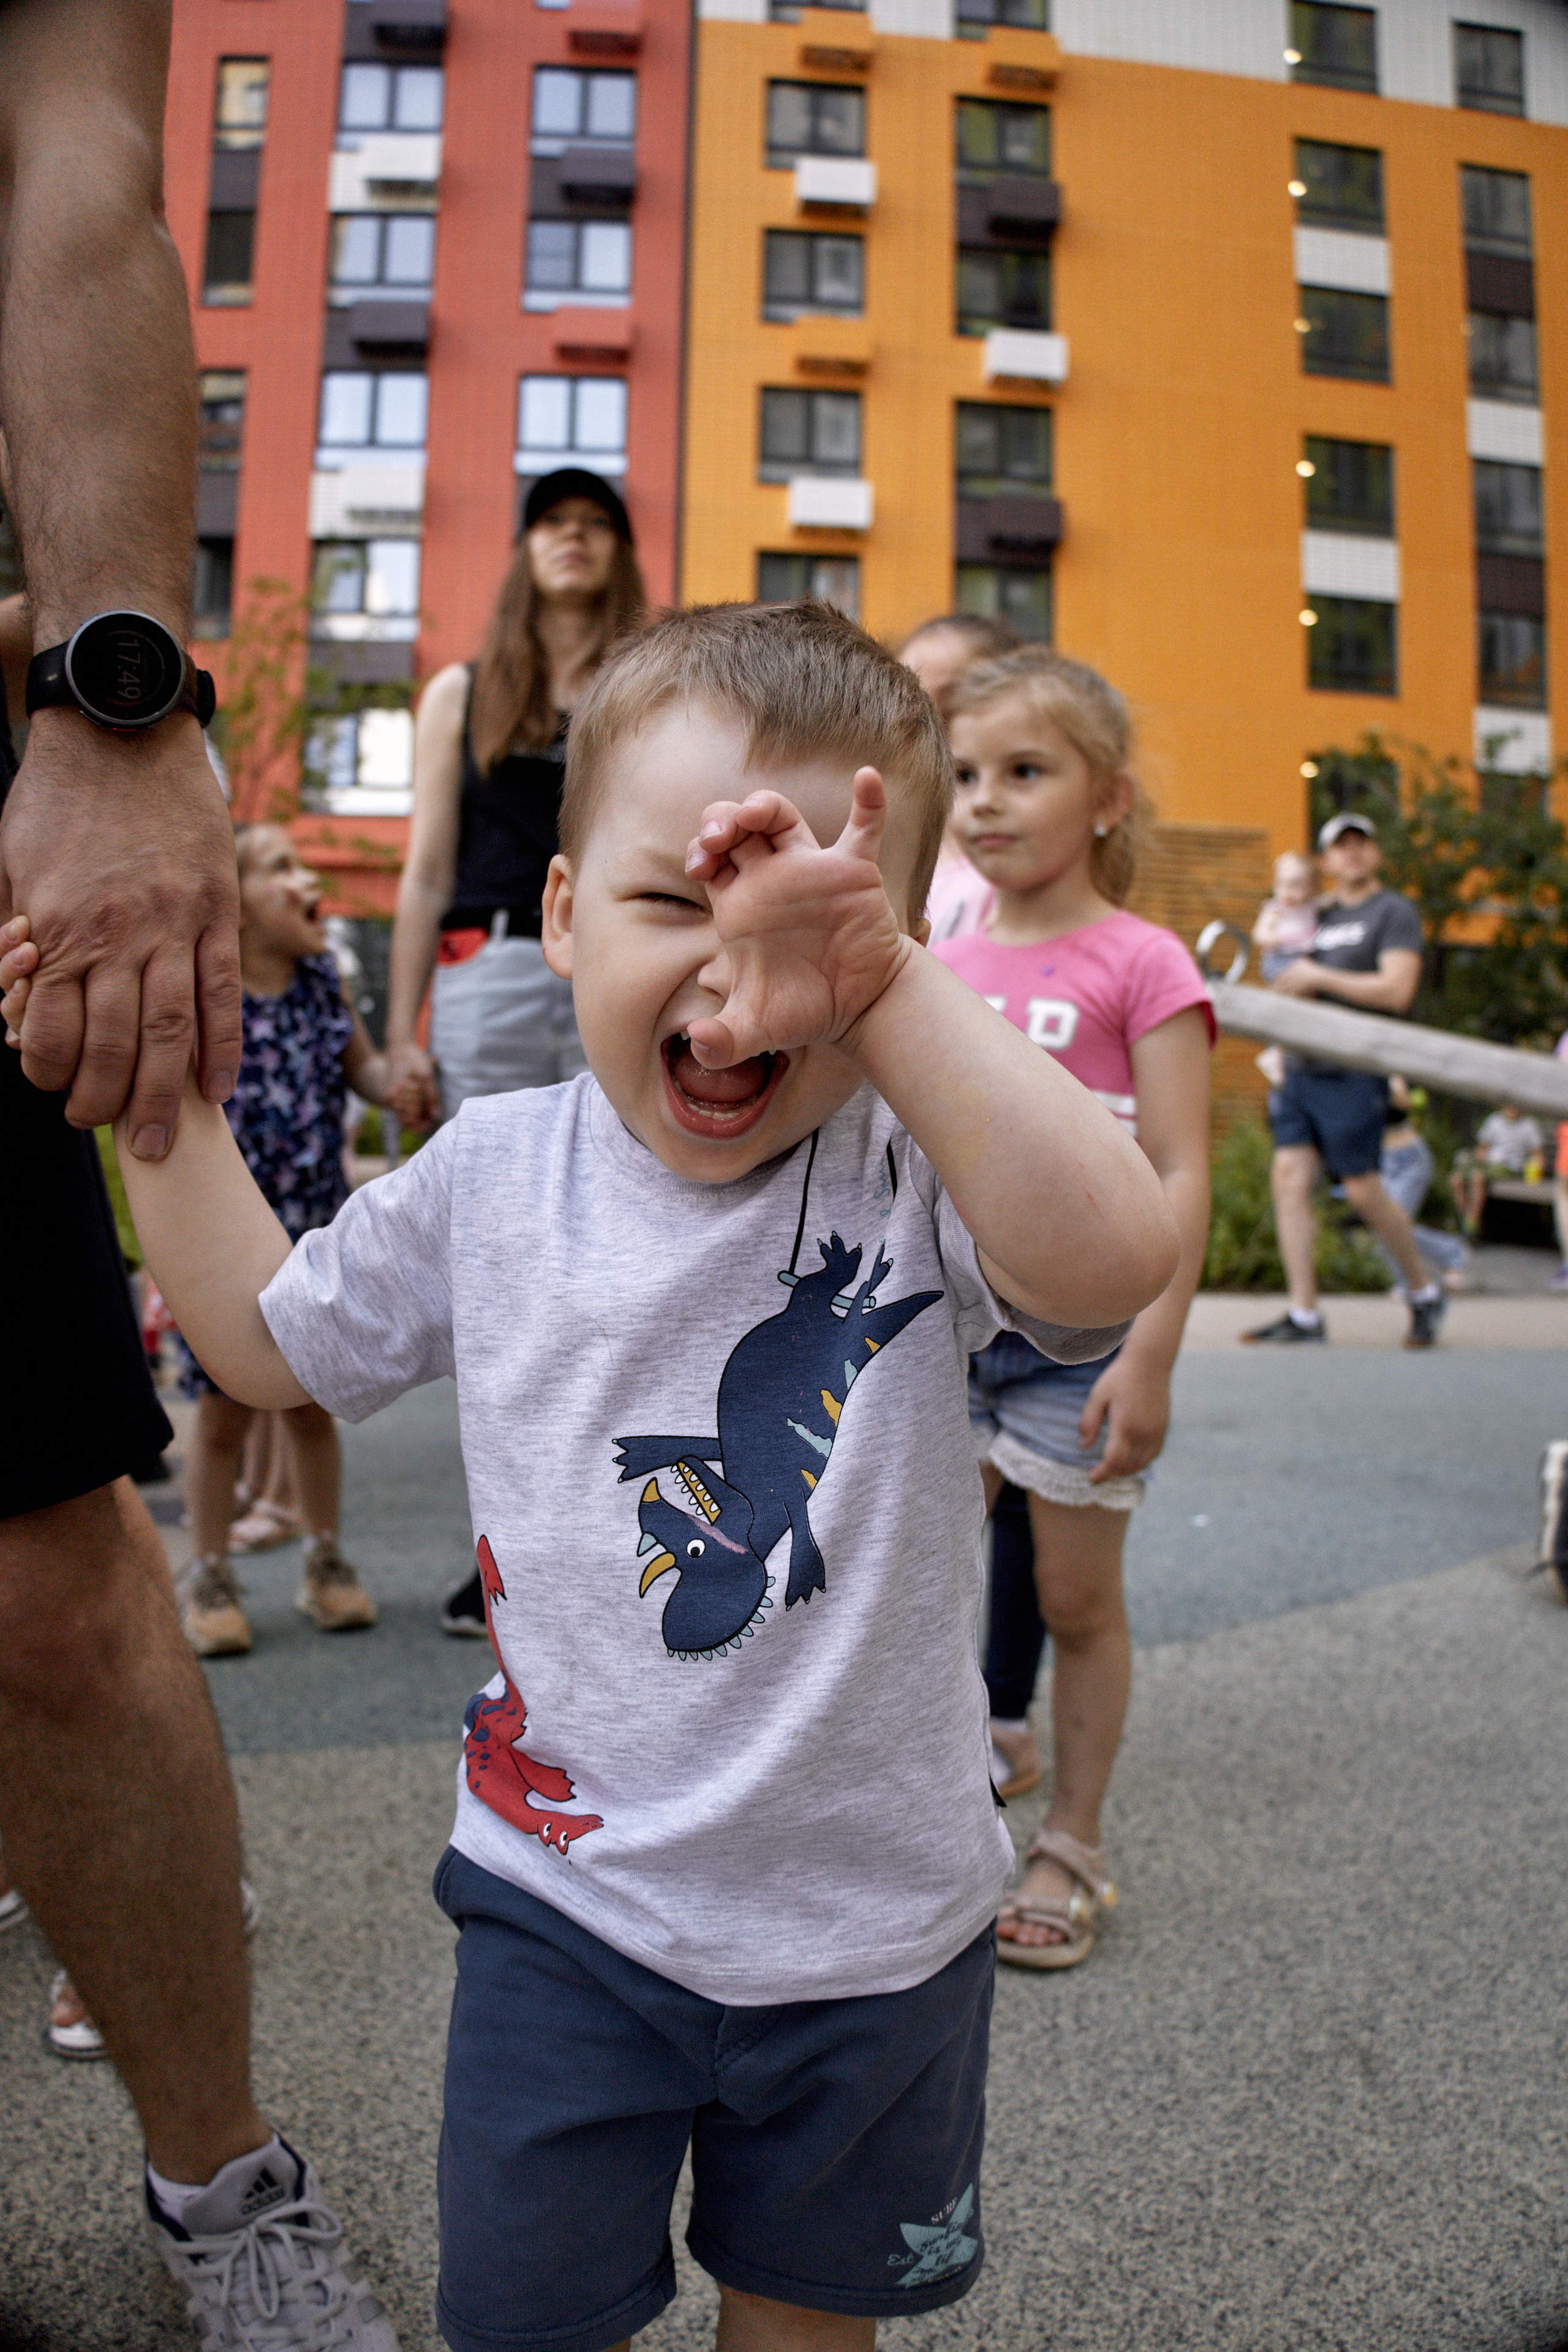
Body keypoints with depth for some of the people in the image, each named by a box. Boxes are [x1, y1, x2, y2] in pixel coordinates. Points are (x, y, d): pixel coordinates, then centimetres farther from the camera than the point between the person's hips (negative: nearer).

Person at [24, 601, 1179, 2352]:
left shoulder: (913, 1171, -18)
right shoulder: (491, 1178, -8)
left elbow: (1110, 1260, -40)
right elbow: (264, 1339, 7)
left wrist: (892, 987, -41)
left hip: (871, 1922, -1)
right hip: (564, 1894, 2)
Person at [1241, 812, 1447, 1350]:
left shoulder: (1394, 912, 0)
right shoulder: (1322, 918, 21)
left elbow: (1397, 991, -12)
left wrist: (1317, 977, -10)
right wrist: (1285, 989, 5)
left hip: (1355, 1070, -6)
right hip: (1301, 1068, 6)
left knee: (1363, 1191, -4)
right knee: (1289, 1178, -5)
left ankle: (1424, 1291, 18)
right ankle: (1303, 1316, -3)